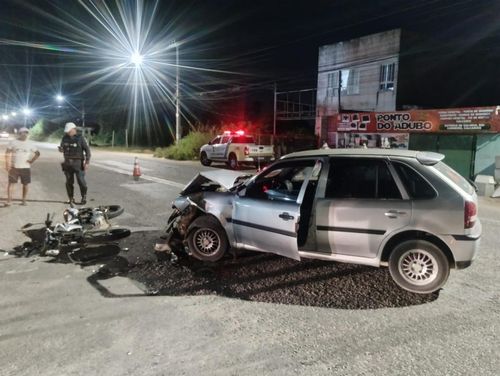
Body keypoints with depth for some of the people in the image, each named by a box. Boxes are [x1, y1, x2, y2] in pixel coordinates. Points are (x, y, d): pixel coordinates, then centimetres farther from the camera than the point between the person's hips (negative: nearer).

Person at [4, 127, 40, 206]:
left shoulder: (30, 144, 5)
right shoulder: (13, 142, 3)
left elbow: (37, 153, 10)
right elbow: (7, 153, 3)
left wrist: (31, 161, -2)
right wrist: (7, 164, -6)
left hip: (25, 168, 1)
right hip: (14, 167, -1)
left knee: (25, 184, 4)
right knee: (10, 183, -4)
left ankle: (24, 200, 14)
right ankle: (9, 201, -2)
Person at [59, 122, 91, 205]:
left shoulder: (80, 138, -5)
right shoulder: (65, 138, 8)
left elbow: (87, 150, -6)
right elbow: (62, 147, 20)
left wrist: (87, 162, -13)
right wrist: (61, 149, -6)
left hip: (78, 163, -4)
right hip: (68, 163, 4)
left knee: (81, 181, -6)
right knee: (69, 182, 7)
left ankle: (84, 198, 9)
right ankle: (71, 198, 18)